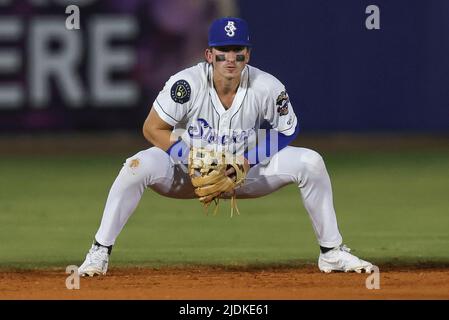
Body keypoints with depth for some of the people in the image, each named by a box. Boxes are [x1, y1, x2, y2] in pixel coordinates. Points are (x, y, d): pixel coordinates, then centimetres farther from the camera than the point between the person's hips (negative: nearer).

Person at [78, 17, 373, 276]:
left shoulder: (268, 88, -19)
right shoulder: (187, 83, -24)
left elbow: (287, 131, -3)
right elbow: (153, 129, -15)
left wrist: (248, 161, -18)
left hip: (246, 170, 2)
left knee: (310, 162, -17)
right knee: (138, 167, -33)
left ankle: (332, 253, -2)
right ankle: (100, 253, -19)